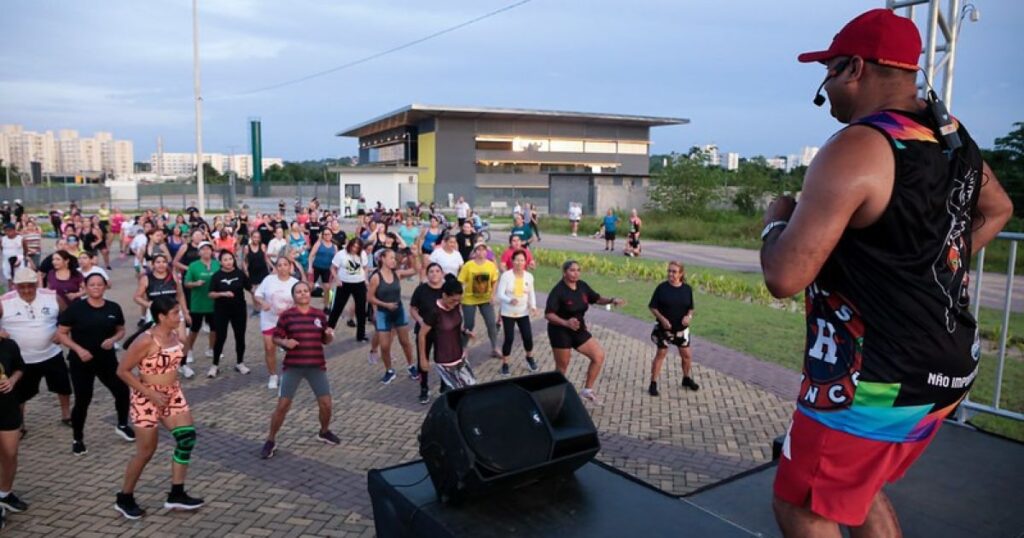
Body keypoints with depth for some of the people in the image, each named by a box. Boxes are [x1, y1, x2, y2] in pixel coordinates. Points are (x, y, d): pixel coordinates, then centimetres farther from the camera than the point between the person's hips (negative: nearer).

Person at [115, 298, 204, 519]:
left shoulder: (174, 334, -1)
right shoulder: (146, 341, -23)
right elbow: (122, 371, -19)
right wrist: (151, 394, -21)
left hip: (172, 394, 7)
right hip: (148, 398, -7)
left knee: (187, 437, 0)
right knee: (146, 452, 4)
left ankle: (176, 495, 11)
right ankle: (124, 499, 26)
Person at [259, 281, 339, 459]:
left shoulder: (320, 315, 4)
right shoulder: (287, 315, -4)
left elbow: (325, 341, 11)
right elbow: (276, 337, 1)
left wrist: (330, 335, -10)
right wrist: (285, 342, -19)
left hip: (316, 366, 2)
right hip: (292, 366, -2)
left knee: (326, 403, 4)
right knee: (282, 405, -2)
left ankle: (324, 432, 31)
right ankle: (271, 441, 15)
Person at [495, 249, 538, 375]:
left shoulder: (529, 276, -1)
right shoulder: (506, 275, -13)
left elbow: (531, 294, 9)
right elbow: (500, 294, -16)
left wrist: (533, 306, -8)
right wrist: (510, 300, -35)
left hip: (523, 313, 3)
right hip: (508, 313, -3)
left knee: (528, 336, 1)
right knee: (509, 338, -4)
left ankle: (530, 358, 31)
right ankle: (505, 364, 17)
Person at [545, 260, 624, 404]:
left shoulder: (582, 286, 0)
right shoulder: (558, 291, -19)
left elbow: (596, 298, 14)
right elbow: (548, 314, -24)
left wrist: (612, 300, -5)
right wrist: (566, 322, -40)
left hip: (579, 331, 7)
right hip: (560, 333, -6)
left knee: (599, 355, 0)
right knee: (562, 367, 4)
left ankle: (588, 389, 14)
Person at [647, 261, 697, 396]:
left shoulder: (687, 289, -3)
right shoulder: (662, 287, -12)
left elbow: (690, 308, 6)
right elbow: (652, 307, -7)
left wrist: (689, 316, -14)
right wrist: (662, 318, -20)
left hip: (681, 329, 3)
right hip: (664, 328, -3)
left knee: (687, 355, 10)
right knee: (661, 354, 1)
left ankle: (686, 378, 35)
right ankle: (653, 383, 10)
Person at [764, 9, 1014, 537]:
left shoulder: (856, 149, -22)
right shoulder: (954, 138, 6)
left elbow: (784, 276, -25)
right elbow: (997, 210, 27)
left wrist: (777, 218, -6)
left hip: (876, 384, -9)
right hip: (947, 368, 9)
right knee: (857, 486, 26)